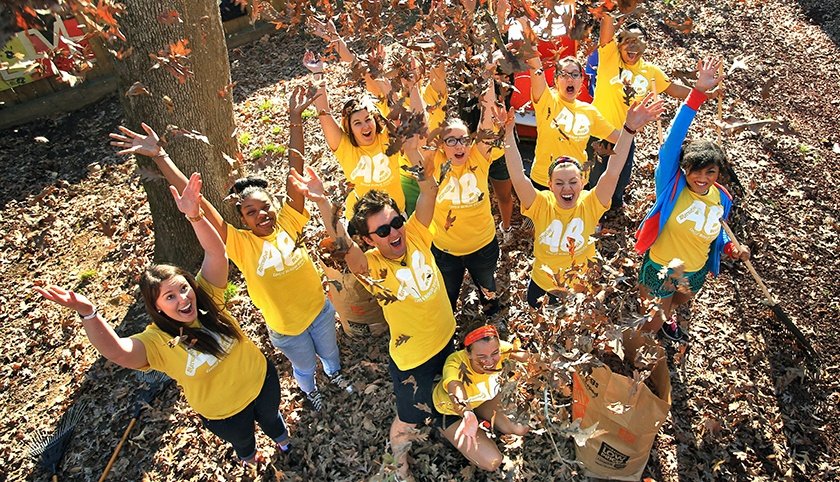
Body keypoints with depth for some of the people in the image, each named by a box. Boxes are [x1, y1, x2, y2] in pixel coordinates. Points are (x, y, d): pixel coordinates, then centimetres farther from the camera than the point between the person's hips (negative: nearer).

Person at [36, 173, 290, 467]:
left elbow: (216, 252, -34)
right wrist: (87, 312, -64)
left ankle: (282, 439, 69)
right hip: (224, 414, -1)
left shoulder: (208, 297, -21)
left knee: (270, 416, 33)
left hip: (261, 380, 2)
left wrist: (194, 216, -51)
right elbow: (116, 352, -48)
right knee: (242, 439, 30)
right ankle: (248, 456, 68)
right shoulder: (158, 342, -28)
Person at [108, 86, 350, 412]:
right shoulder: (240, 243, -23)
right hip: (285, 329, -2)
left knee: (329, 351, 31)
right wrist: (160, 156, -34)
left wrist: (295, 119, -28)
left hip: (320, 309, 2)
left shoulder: (288, 222, -18)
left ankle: (335, 374, 64)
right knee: (304, 365, 26)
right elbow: (196, 203, -30)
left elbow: (295, 171, -24)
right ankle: (309, 390, 60)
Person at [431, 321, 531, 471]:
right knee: (491, 462, -13)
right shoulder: (455, 364, -45)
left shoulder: (496, 349, -31)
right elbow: (456, 391, -62)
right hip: (451, 411, -4)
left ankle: (483, 421, 20)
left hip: (483, 399, 5)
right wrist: (468, 416, -83)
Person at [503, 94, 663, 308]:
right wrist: (508, 134, -46)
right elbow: (518, 176, -35)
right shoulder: (541, 205, -22)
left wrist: (629, 129, -44)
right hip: (542, 289, 0)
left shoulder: (590, 204, -20)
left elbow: (612, 173, -33)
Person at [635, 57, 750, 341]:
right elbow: (673, 140, -37)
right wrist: (698, 93, -45)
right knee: (650, 325, 14)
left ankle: (667, 314, 70)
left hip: (697, 271, 5)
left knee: (680, 301, 36)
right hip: (660, 268, -5)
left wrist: (732, 248, -13)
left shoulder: (722, 198, -10)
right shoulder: (672, 186, -25)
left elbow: (717, 231, 9)